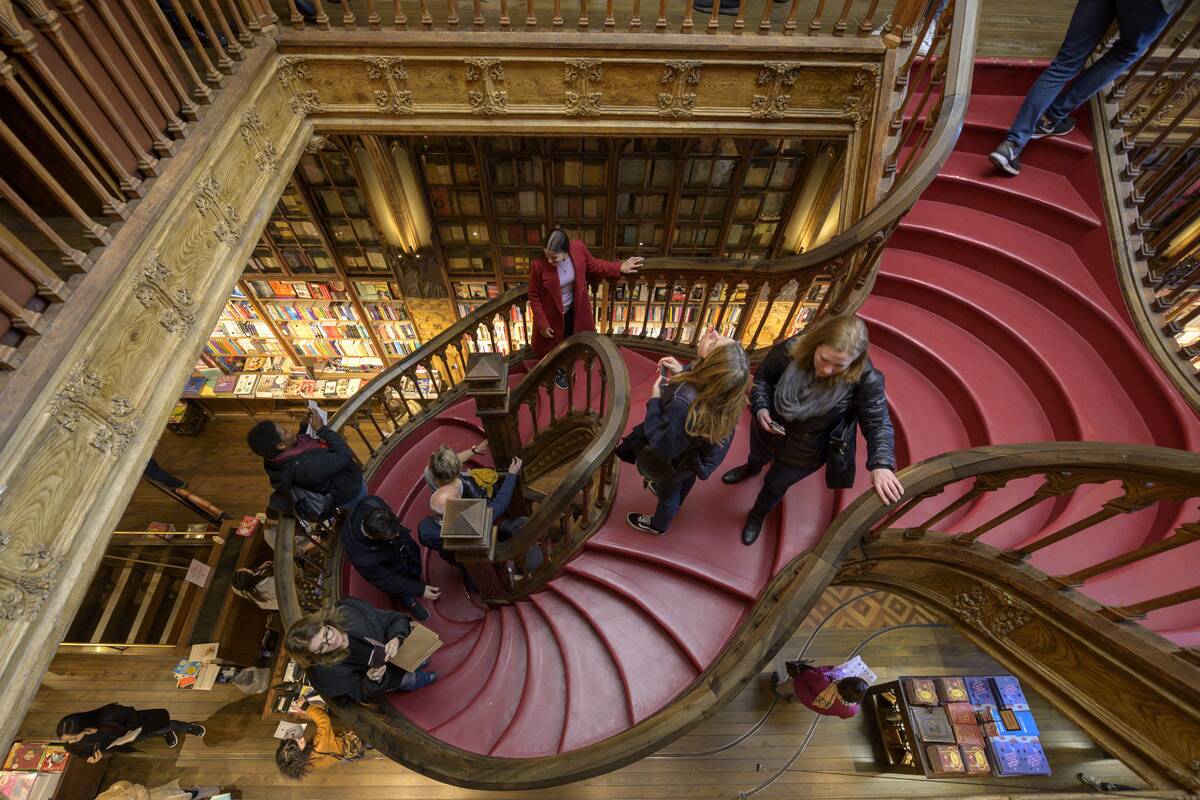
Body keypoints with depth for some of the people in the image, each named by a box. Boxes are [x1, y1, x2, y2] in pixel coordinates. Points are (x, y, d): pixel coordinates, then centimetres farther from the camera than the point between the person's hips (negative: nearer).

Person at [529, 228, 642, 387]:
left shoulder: (578, 248, -25)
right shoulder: (538, 265, -34)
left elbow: (593, 265, -3)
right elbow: (534, 296, -18)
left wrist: (619, 267, -9)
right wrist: (542, 323, -13)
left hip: (573, 309, 4)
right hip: (551, 313, -4)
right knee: (553, 345, 22)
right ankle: (556, 371, 52)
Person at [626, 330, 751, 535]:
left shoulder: (684, 404, -51)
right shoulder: (728, 385, -30)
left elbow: (662, 447, -34)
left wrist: (655, 400, -27)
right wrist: (682, 371, -16)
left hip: (679, 462, -5)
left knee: (668, 491, 29)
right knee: (686, 479, 39)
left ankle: (658, 525, 63)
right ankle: (676, 500, 74)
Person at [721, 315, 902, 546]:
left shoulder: (865, 379, -33)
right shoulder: (791, 350, -30)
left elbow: (878, 424, -25)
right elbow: (762, 378, -12)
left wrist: (881, 465, -41)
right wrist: (760, 408, -28)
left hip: (806, 451, -1)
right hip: (769, 429, 2)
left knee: (776, 484, 24)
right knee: (758, 456, 35)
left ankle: (758, 514, 60)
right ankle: (751, 469, 76)